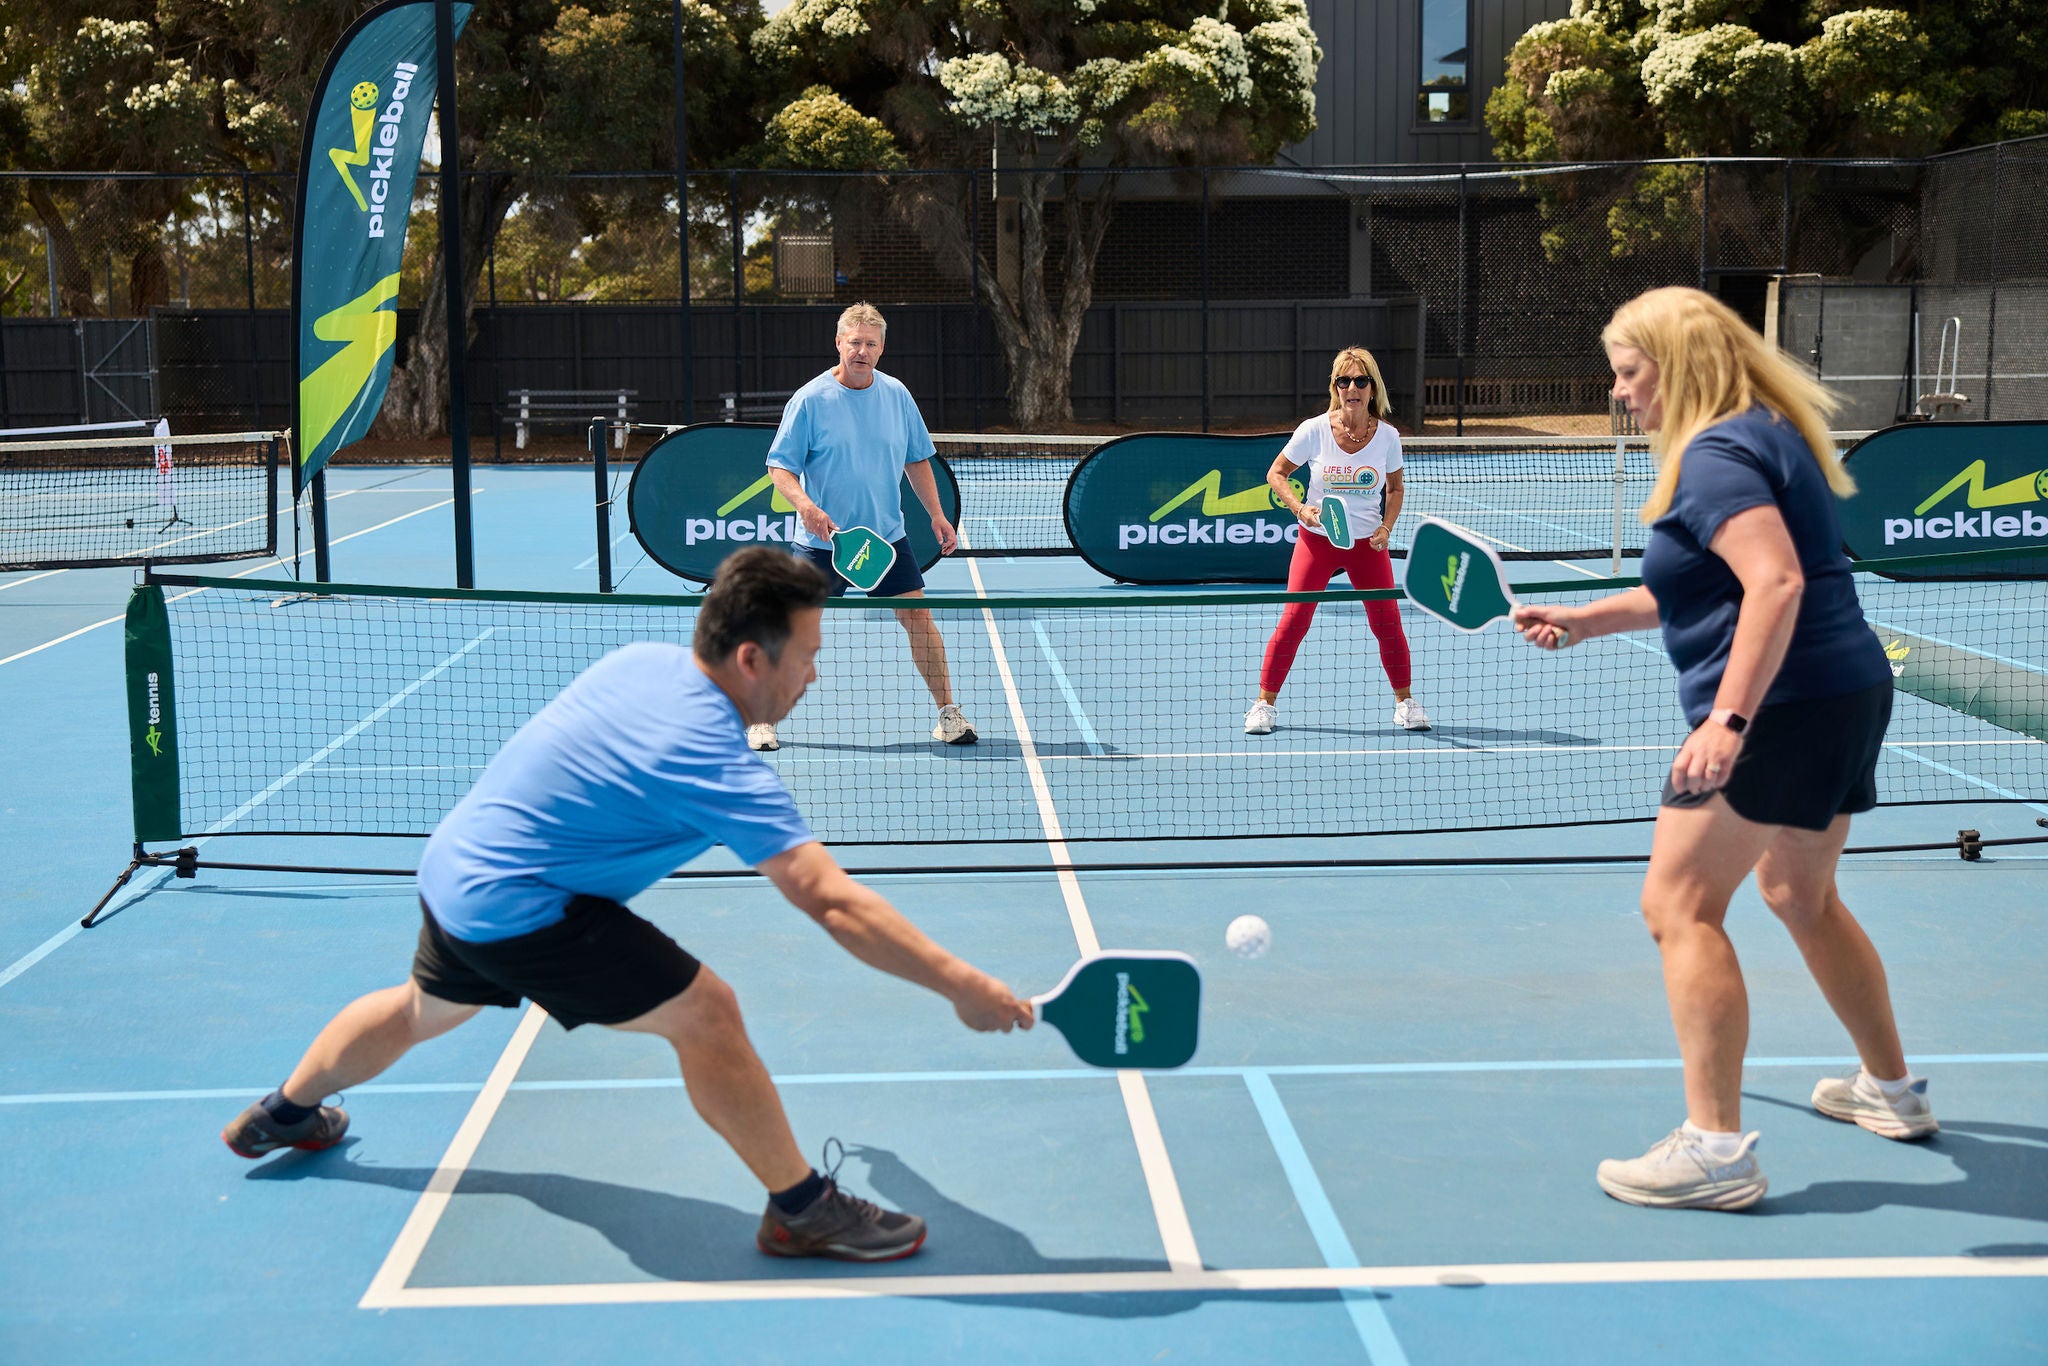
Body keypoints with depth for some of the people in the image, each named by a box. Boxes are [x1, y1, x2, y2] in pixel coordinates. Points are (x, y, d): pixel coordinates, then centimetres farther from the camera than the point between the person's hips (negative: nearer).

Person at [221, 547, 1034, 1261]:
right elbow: (832, 902, -32)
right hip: (517, 905, -9)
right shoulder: (715, 761, -27)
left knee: (423, 1011, 35)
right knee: (705, 1013, -13)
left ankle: (283, 1114, 60)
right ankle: (803, 1211, -3)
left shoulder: (643, 659, -3)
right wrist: (959, 984, -30)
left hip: (454, 864, 9)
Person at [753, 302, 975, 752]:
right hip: (824, 541, -3)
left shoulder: (896, 394, 3)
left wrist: (937, 514, 7)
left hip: (887, 536, 3)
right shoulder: (810, 400, -9)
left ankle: (948, 715, 12)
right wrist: (805, 505, -27)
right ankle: (762, 719, 14)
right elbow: (780, 467, -9)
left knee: (918, 616, 0)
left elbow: (917, 459, 14)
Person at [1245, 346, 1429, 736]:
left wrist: (1386, 528, -6)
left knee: (1388, 624, 0)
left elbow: (1395, 488, 9)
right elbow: (1276, 474, -1)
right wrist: (1299, 508, -16)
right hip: (1317, 539, -1)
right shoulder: (1314, 430, -12)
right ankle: (1265, 704, 6)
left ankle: (1405, 702, 19)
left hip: (1367, 543, 1)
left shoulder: (1387, 436, -6)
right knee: (1293, 621, -6)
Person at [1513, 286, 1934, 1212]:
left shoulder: (1717, 455, -14)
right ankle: (1891, 1091, 41)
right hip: (1849, 692, 11)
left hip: (1781, 705, -11)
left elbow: (1776, 583, -28)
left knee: (1679, 904, -8)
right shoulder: (1761, 437, 18)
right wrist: (1584, 621, 25)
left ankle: (1716, 1150, -10)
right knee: (1801, 895, 27)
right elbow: (1707, 588, 27)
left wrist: (1729, 718, -33)